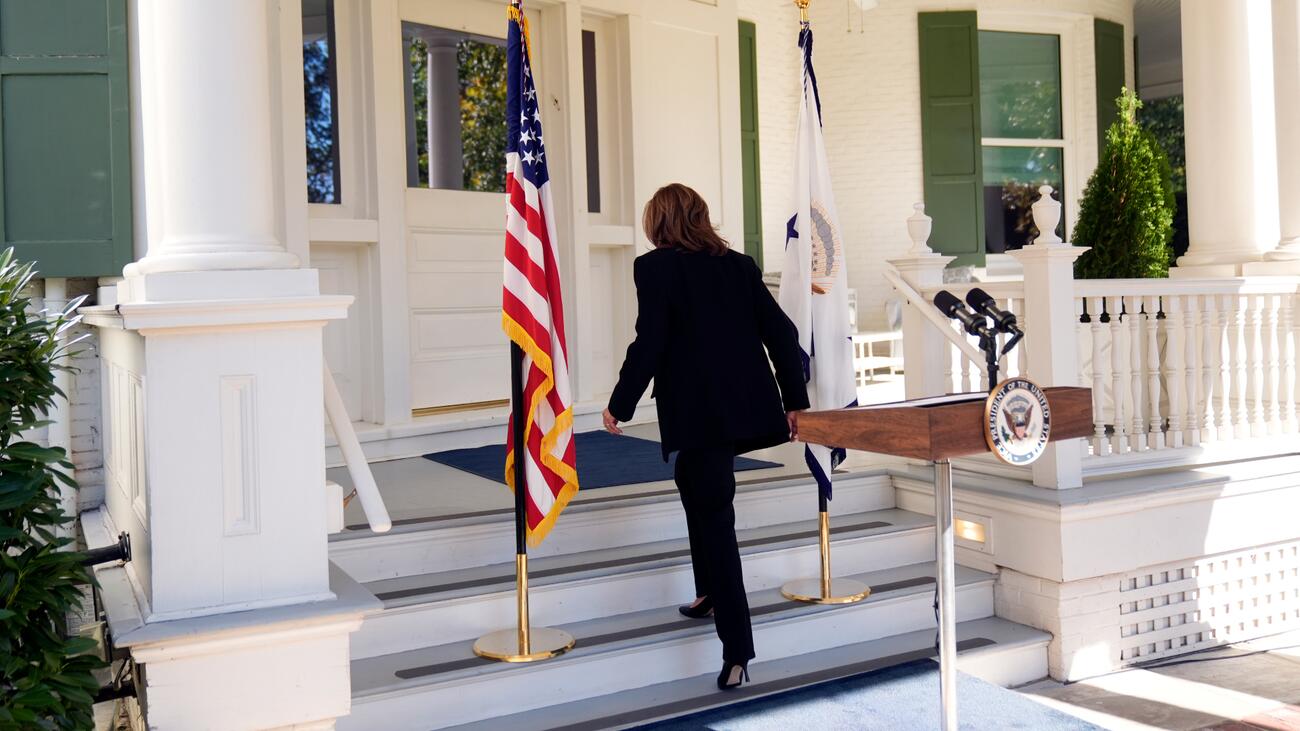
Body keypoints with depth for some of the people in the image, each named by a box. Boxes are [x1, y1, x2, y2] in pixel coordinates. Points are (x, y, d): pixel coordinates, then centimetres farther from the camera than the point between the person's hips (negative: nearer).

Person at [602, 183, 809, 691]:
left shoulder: (654, 266, -4)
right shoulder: (739, 264, 11)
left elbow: (649, 343, -13)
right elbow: (782, 333, 8)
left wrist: (619, 406, -3)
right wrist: (795, 400, 13)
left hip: (698, 410, -6)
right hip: (746, 403, 6)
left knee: (714, 516, -3)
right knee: (695, 481, 28)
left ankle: (737, 650, -4)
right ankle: (711, 593, 37)